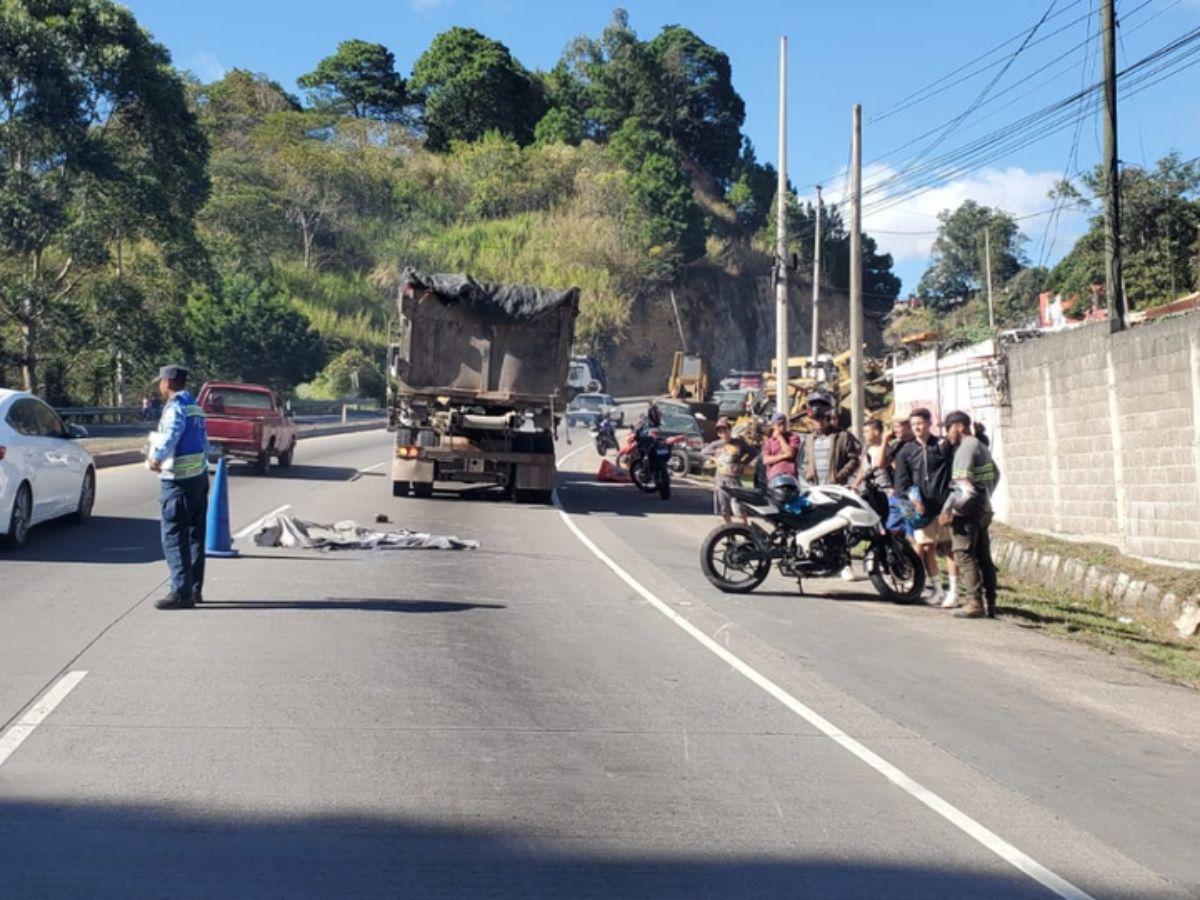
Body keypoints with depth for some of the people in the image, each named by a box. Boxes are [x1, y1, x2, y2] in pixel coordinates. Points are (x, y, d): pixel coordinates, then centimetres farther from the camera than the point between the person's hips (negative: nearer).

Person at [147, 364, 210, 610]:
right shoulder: (196, 408, 15)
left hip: (178, 481, -9)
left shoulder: (175, 408, -14)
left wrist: (155, 459, -15)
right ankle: (195, 589, 18)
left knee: (174, 537, -6)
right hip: (199, 476, 9)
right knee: (195, 535, 13)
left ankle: (181, 592, -8)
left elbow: (169, 439, -27)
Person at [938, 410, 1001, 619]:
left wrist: (948, 508, -22)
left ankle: (974, 603, -14)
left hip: (968, 510, -10)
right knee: (984, 557, 10)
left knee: (965, 556, -9)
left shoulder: (965, 448, -12)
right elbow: (996, 474, 28)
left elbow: (963, 484, -22)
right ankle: (989, 603, 12)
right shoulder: (982, 447, 17)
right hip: (984, 509, 10)